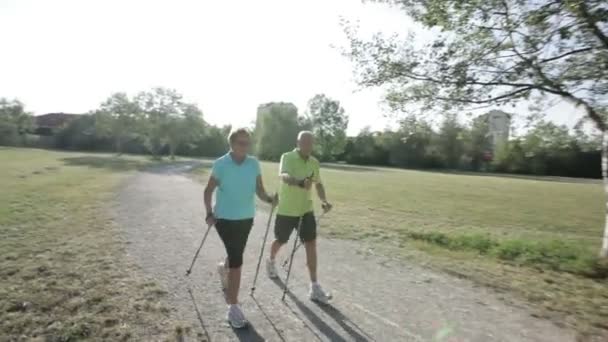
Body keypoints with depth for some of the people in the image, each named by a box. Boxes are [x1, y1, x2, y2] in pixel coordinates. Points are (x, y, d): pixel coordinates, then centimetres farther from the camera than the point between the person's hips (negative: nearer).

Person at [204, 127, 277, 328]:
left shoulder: (254, 164, -2)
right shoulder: (221, 164, -12)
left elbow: (259, 189, -2)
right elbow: (209, 190, -3)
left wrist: (269, 199, -22)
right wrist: (209, 213, -8)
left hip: (246, 218, 5)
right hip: (226, 218, -4)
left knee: (236, 256, 21)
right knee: (237, 260, -9)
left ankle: (224, 269, 58)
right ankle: (233, 308, 4)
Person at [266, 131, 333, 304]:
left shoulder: (314, 162, 2)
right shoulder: (287, 157, -15)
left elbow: (318, 183, 14)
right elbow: (284, 176, -35)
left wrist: (324, 200, -4)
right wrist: (300, 182, -56)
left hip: (306, 210, 4)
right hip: (286, 210, -3)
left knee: (311, 244, -5)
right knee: (280, 241, 16)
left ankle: (314, 287, 2)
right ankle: (271, 261, 51)